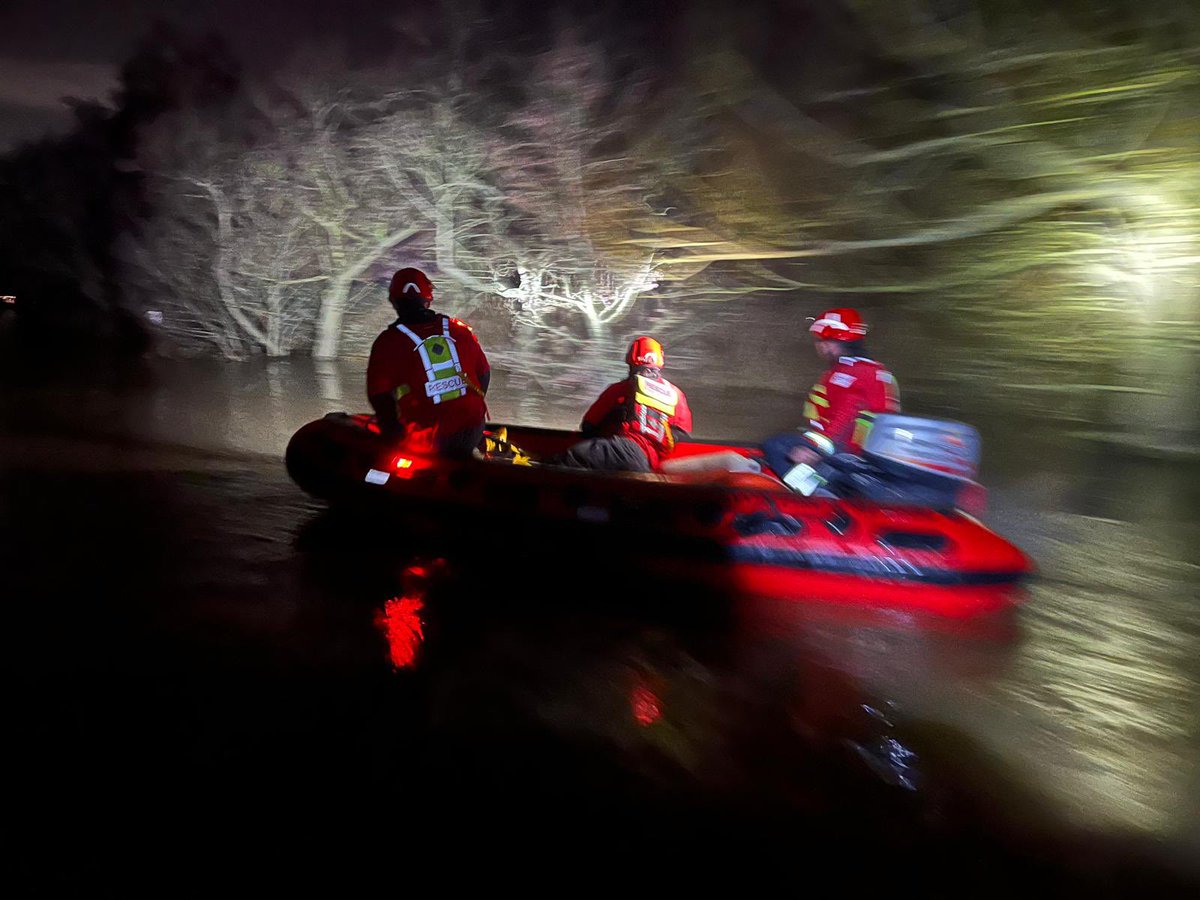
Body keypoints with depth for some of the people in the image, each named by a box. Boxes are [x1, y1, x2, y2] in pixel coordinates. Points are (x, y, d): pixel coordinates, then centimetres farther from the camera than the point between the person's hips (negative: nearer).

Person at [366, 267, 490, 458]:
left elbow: (378, 396, -8)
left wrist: (395, 435, 6)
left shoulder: (388, 342, -5)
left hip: (427, 442, -4)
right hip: (472, 432, 4)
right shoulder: (460, 330, 5)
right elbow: (484, 374, 11)